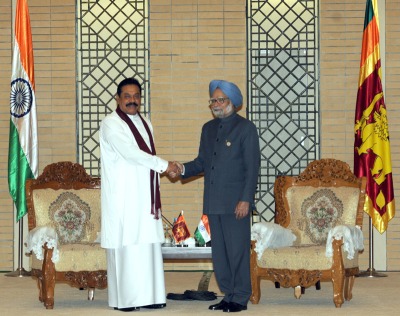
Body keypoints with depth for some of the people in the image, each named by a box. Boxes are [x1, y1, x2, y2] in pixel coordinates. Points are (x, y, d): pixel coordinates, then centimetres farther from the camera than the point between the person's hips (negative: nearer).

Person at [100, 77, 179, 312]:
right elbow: (130, 153, -18)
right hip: (123, 197, -7)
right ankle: (124, 299, -3)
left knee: (148, 244, 4)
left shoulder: (145, 124, 17)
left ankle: (148, 295, 7)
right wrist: (164, 165, -14)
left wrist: (156, 193, 12)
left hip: (145, 196, 7)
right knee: (125, 245, -7)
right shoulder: (111, 124, -7)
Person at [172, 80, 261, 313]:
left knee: (238, 250, -3)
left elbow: (252, 167, -8)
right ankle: (228, 295, 18)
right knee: (219, 251, 9)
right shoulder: (208, 128, 16)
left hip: (236, 202, -6)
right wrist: (183, 169, -4)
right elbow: (202, 162, 17)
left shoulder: (246, 128, -4)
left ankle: (241, 299, 5)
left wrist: (245, 200, -15)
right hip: (213, 202, 7)